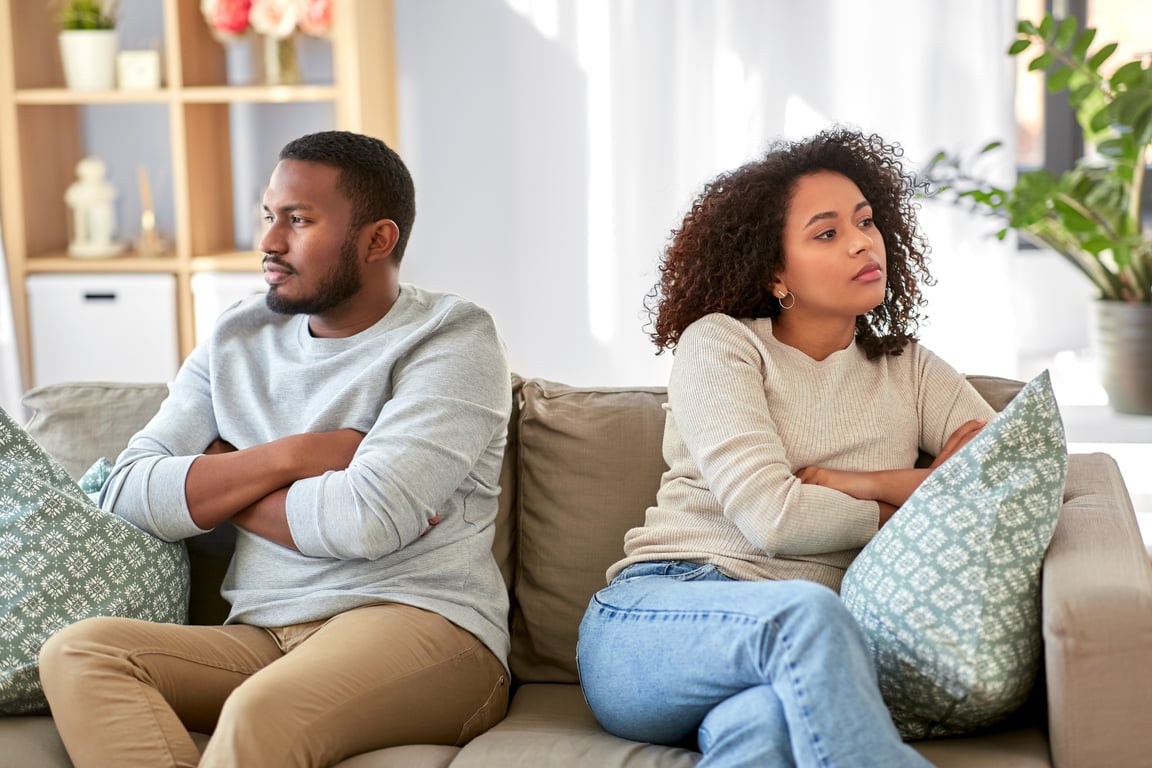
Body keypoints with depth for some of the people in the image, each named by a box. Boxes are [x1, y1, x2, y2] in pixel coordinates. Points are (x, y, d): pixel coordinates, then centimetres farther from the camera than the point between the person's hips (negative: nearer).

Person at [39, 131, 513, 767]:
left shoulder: (452, 340, -1)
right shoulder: (236, 340, 17)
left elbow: (368, 521, -16)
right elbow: (126, 494, 4)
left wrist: (219, 481, -2)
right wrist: (296, 455, -7)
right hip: (262, 639, 7)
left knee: (262, 711, -38)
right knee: (76, 653, -21)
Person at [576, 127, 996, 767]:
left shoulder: (908, 370, 21)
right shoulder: (719, 343, 6)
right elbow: (774, 518, -9)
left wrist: (850, 481, -4)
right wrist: (893, 509, 8)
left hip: (801, 644, 2)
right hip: (656, 612, -2)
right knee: (806, 609, -40)